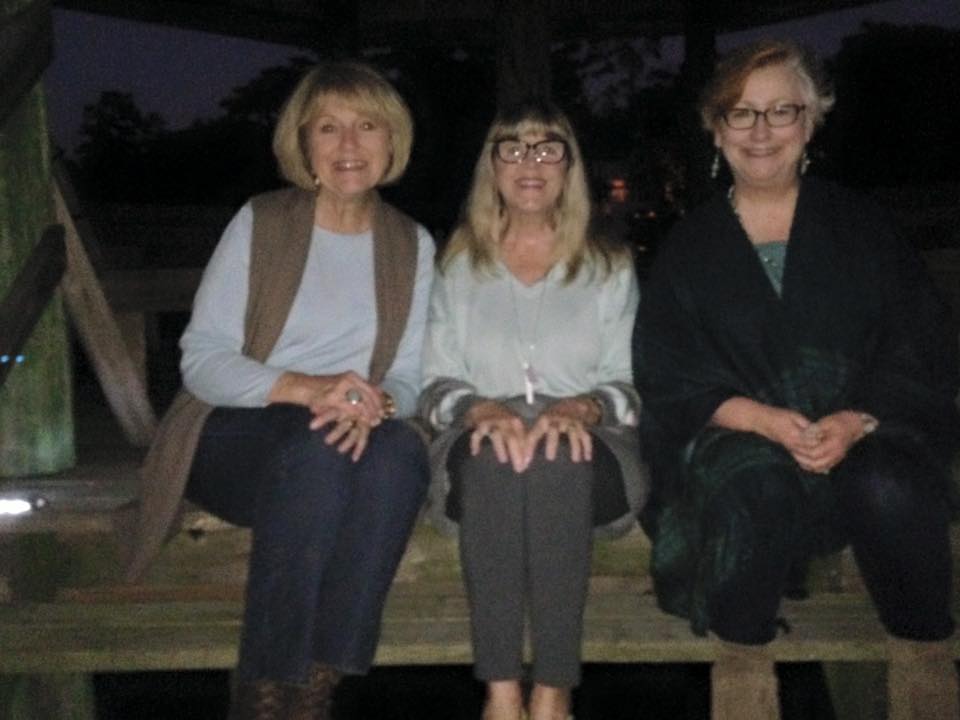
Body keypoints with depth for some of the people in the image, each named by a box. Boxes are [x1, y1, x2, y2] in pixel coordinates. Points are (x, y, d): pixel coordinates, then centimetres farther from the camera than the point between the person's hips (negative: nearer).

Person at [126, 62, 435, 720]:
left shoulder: (412, 245, 10)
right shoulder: (260, 223, 2)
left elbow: (409, 380, 4)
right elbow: (201, 358, -7)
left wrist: (375, 402, -21)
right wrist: (306, 388, -25)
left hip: (347, 443, 2)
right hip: (236, 436, -2)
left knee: (400, 451, -33)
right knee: (320, 444, -36)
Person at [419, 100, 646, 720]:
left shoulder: (610, 268, 15)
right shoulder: (460, 266, 16)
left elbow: (631, 384, 7)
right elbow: (436, 383, 8)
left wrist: (583, 407, -16)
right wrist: (479, 409, -15)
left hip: (585, 449, 0)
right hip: (482, 444, 1)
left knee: (556, 457, -37)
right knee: (495, 457, -36)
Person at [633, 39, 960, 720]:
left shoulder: (859, 225, 10)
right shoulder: (690, 247, 10)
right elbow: (670, 376, 1)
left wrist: (857, 422, -17)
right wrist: (763, 419, -18)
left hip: (865, 429, 1)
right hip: (739, 436, 0)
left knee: (891, 488, -32)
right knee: (758, 481, -34)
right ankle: (742, 665, -15)